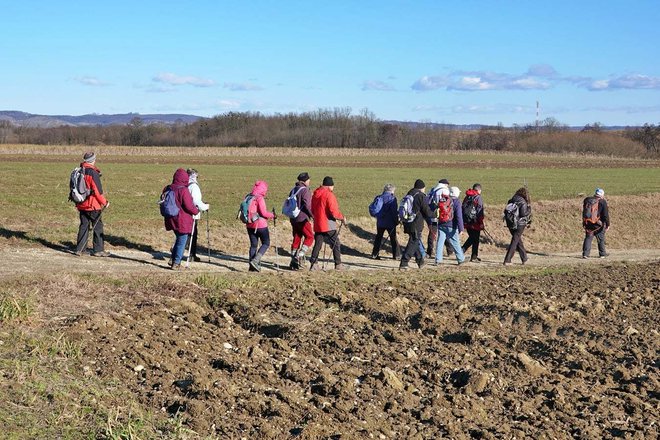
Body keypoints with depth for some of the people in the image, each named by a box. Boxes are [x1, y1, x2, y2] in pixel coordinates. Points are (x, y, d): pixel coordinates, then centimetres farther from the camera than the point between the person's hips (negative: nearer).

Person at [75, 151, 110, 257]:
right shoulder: (93, 173, -17)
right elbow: (98, 190, -17)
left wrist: (77, 203, 23)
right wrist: (105, 202, -5)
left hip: (82, 204, 7)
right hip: (93, 205, -7)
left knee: (84, 226, 12)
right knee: (98, 227, 3)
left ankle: (80, 249, 12)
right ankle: (98, 250, 6)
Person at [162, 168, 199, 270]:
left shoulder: (167, 189, 3)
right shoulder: (183, 190, -19)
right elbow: (189, 206, -20)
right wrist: (196, 211, -1)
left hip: (171, 220, 7)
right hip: (182, 221, -7)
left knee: (179, 239, 24)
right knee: (182, 241, 6)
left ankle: (173, 259, 21)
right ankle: (176, 263, 8)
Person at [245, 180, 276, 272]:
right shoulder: (260, 198, -15)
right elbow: (263, 213, -19)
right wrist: (272, 215, -3)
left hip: (250, 225, 7)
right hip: (260, 225, -7)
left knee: (253, 245, 13)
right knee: (266, 243, 5)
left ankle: (252, 266, 12)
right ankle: (255, 261, -10)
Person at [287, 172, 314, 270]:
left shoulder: (293, 190, 15)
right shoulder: (305, 190, -11)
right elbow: (307, 205, -18)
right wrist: (312, 215, -8)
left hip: (293, 218, 8)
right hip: (303, 218, -8)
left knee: (296, 239, 11)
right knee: (309, 237, 2)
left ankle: (293, 262, 11)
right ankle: (300, 255, -11)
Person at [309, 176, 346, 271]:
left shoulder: (315, 194, 10)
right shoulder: (329, 195, -15)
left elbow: (312, 210, 18)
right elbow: (333, 211, -19)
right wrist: (342, 218, -5)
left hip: (317, 224, 7)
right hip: (329, 225, -7)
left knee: (317, 244, 10)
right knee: (336, 244, 4)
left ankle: (313, 264, 4)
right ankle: (338, 264, 6)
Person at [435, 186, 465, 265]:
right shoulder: (456, 202, -10)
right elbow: (459, 216, -15)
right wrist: (460, 228, -14)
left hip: (441, 225, 4)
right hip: (451, 226, -4)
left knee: (440, 242, 5)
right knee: (455, 243, 6)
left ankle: (438, 259, 2)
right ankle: (461, 259, 16)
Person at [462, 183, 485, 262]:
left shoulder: (467, 197, 10)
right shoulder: (478, 198, -10)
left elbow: (463, 209, 13)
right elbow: (480, 211, -14)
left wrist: (463, 221, 18)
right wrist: (481, 223, -10)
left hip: (466, 222, 6)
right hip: (475, 223, -6)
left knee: (471, 238, 22)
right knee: (475, 240, 4)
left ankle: (462, 251, 10)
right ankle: (474, 257, 8)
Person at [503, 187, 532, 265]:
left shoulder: (511, 201, 7)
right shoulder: (523, 202, -11)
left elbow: (505, 211, 8)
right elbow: (523, 214, -16)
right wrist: (529, 210, -1)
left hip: (510, 224, 6)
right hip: (519, 224, -6)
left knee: (518, 240, 20)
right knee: (515, 241, -1)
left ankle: (524, 258, 31)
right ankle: (507, 260, -9)